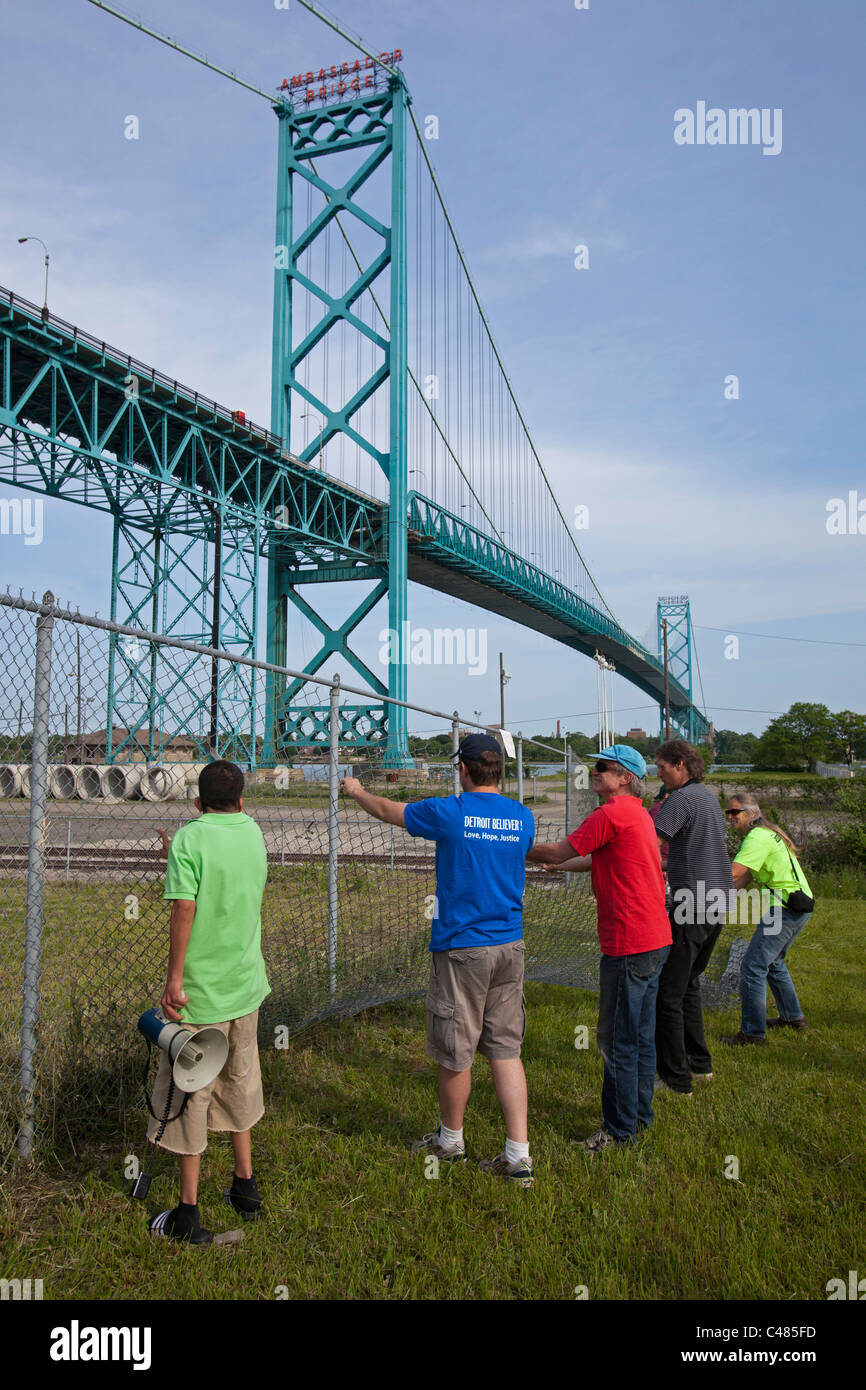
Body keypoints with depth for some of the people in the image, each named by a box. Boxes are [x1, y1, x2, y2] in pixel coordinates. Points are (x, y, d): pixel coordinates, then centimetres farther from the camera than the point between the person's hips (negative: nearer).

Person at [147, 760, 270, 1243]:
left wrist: (174, 979, -17)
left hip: (201, 989, -5)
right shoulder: (253, 832, 2)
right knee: (239, 1084, 20)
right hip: (246, 985, 5)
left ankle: (189, 1213, 17)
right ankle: (246, 1188, 32)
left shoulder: (190, 837, -14)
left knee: (189, 1093, 7)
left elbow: (184, 909, -22)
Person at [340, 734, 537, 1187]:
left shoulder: (449, 813, -11)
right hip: (511, 946, 5)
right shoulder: (522, 818, 3)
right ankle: (518, 1157, 11)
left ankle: (451, 1139, 30)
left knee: (454, 1053, 12)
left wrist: (356, 791, 27)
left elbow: (386, 810, 6)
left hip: (462, 949, -5)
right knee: (505, 1050, 11)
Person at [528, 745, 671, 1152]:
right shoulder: (639, 814, 16)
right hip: (655, 938, 10)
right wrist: (547, 864, 30)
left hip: (628, 943, -10)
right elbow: (596, 860, 26)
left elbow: (558, 852, -10)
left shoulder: (612, 814, -15)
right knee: (641, 1034, 18)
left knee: (617, 1040, 0)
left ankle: (620, 1129, 9)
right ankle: (640, 1114, 29)